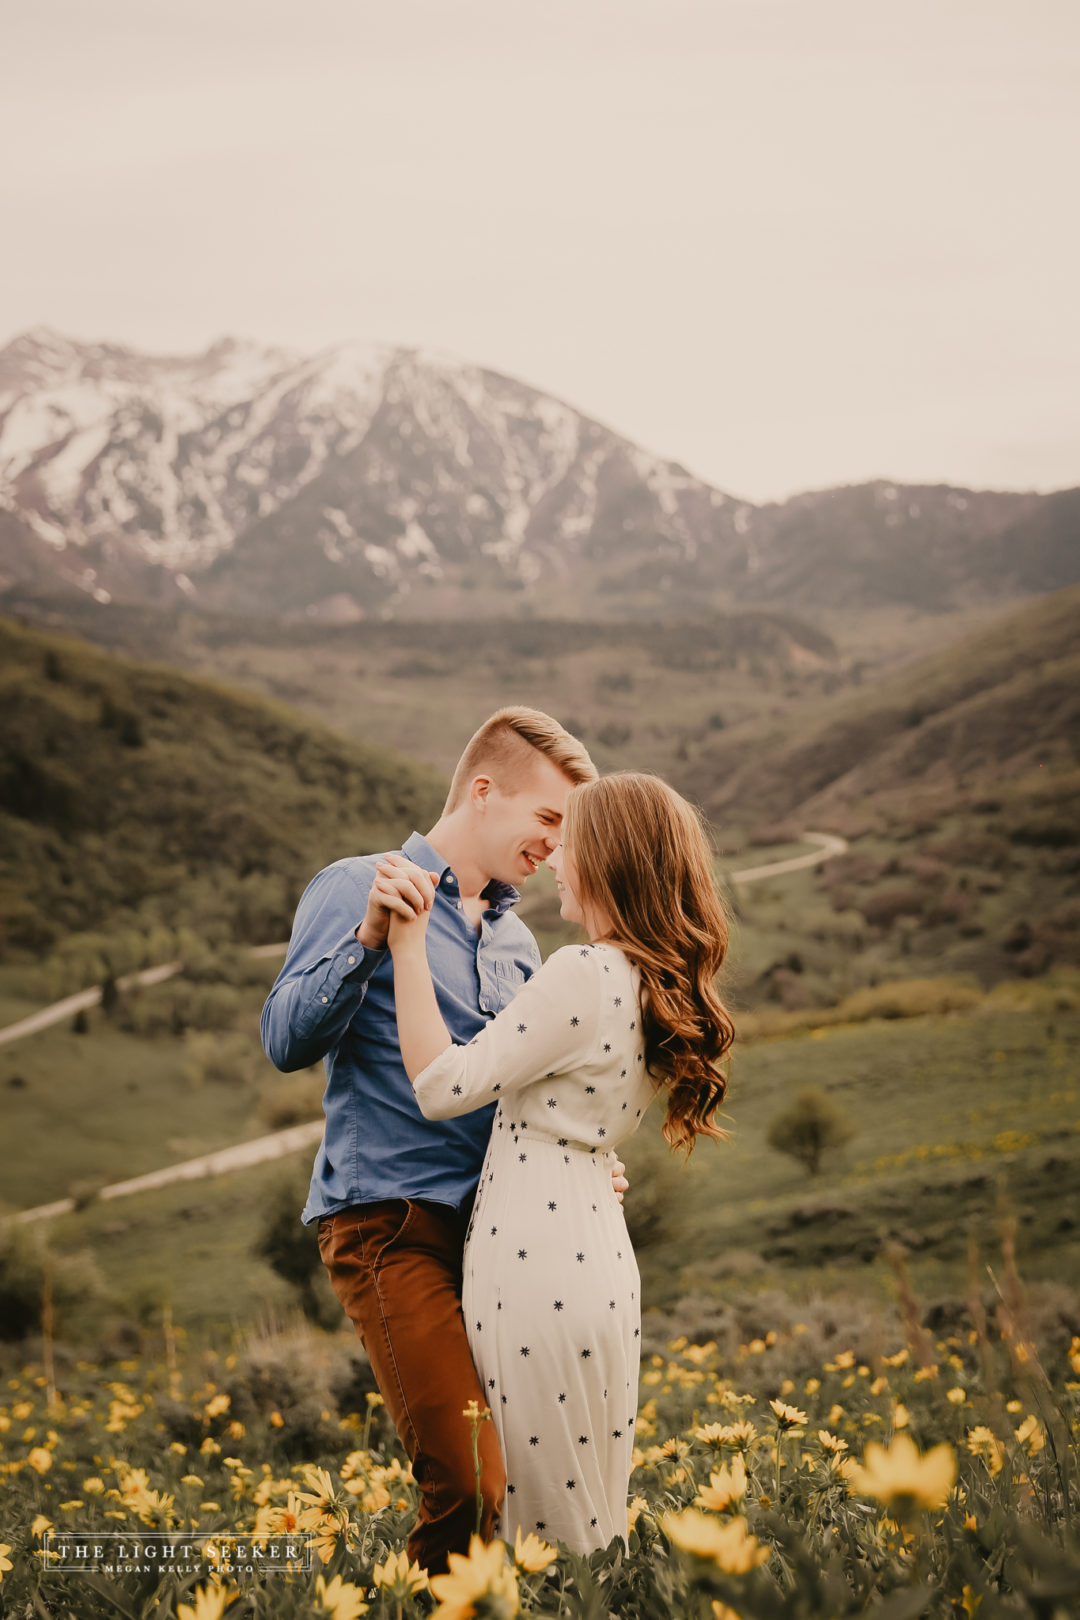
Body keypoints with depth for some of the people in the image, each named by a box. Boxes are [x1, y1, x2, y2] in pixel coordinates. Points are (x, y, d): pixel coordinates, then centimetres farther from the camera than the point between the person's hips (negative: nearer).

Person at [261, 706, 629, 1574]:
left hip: (490, 1225, 7)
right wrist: (369, 936, -23)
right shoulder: (356, 890, 1)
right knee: (470, 1488, -17)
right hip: (391, 1219, -7)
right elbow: (289, 1041, -10)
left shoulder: (515, 939, 22)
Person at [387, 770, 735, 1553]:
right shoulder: (659, 989, 10)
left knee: (551, 1522, 0)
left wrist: (409, 945, -12)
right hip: (602, 1259, 9)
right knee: (599, 1520, 16)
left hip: (539, 1265, -9)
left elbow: (444, 1086, -17)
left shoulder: (584, 974, -17)